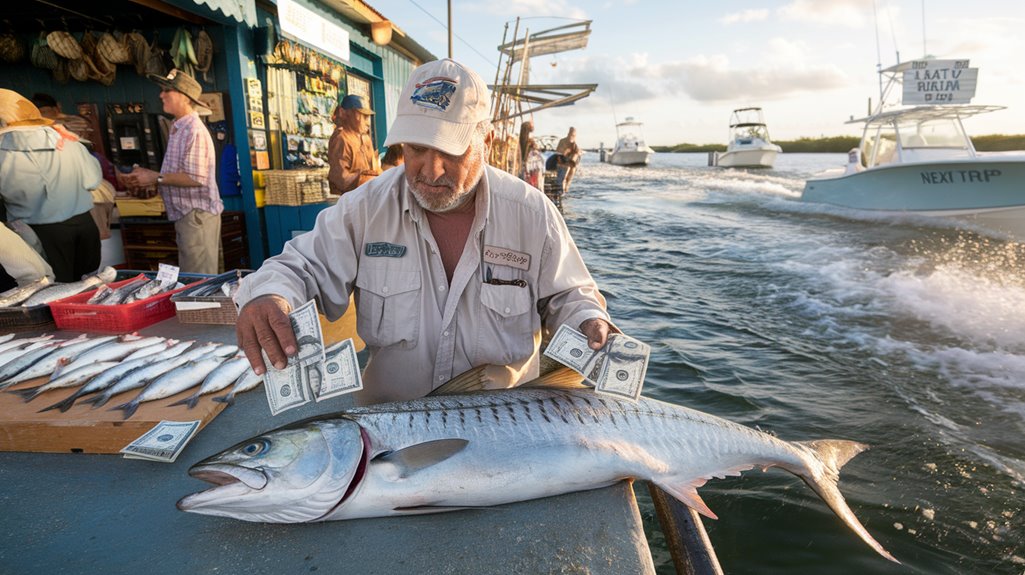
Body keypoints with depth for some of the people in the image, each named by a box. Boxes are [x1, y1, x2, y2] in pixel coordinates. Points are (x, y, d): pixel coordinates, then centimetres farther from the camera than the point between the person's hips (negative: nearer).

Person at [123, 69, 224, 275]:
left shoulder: (194, 131, -15)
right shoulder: (179, 129, 16)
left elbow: (195, 178, -23)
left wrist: (156, 178, -15)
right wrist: (150, 179, 7)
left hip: (198, 214, -10)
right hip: (185, 214, 10)